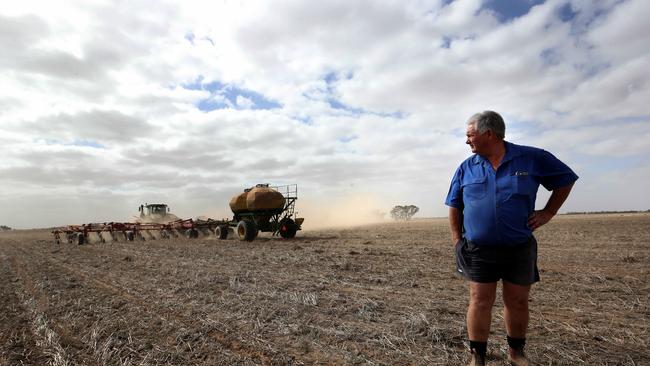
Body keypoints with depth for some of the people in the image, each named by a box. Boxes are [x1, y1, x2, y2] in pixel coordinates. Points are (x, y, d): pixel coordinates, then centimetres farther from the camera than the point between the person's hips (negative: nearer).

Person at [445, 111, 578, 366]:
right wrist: (457, 240, 2)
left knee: (517, 302, 13)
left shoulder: (532, 158, -4)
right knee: (480, 302, 2)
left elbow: (565, 179, 9)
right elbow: (454, 206, 8)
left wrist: (548, 212, 0)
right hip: (478, 250, 1)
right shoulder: (466, 168, 1)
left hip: (520, 249, 0)